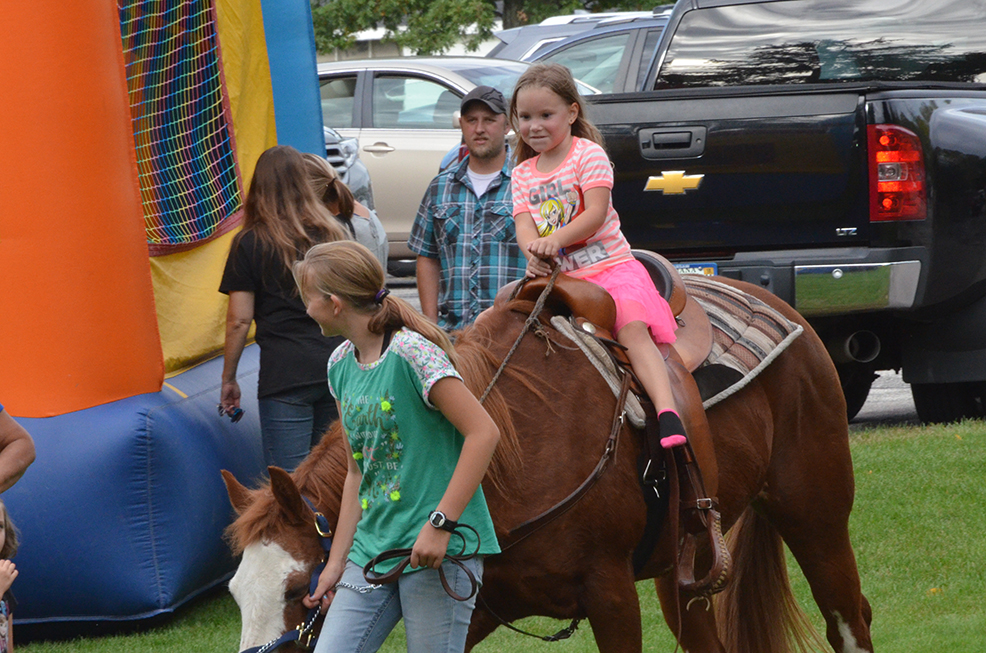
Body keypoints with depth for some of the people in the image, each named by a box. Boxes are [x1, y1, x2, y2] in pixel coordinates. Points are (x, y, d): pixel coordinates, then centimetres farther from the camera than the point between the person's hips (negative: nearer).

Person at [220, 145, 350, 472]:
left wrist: (228, 378, 8)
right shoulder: (335, 234, 11)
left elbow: (239, 320, -2)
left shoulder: (250, 244, -1)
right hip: (338, 370, 4)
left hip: (284, 376, -4)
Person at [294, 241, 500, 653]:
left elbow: (484, 433, -18)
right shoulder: (341, 364, 12)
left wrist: (440, 524, -21)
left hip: (438, 548, -8)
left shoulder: (412, 353, -13)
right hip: (372, 549, 8)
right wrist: (336, 562, 15)